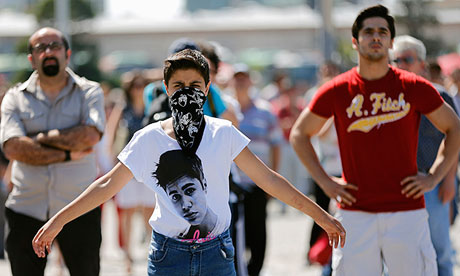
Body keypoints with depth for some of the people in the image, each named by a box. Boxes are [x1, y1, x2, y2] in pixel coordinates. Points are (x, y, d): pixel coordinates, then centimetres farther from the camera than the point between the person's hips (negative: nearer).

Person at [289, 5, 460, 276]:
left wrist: (434, 177, 3)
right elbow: (299, 134, 14)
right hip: (355, 211, 0)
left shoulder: (415, 87, 1)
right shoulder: (337, 91, 2)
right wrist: (325, 181, 5)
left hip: (406, 210, 0)